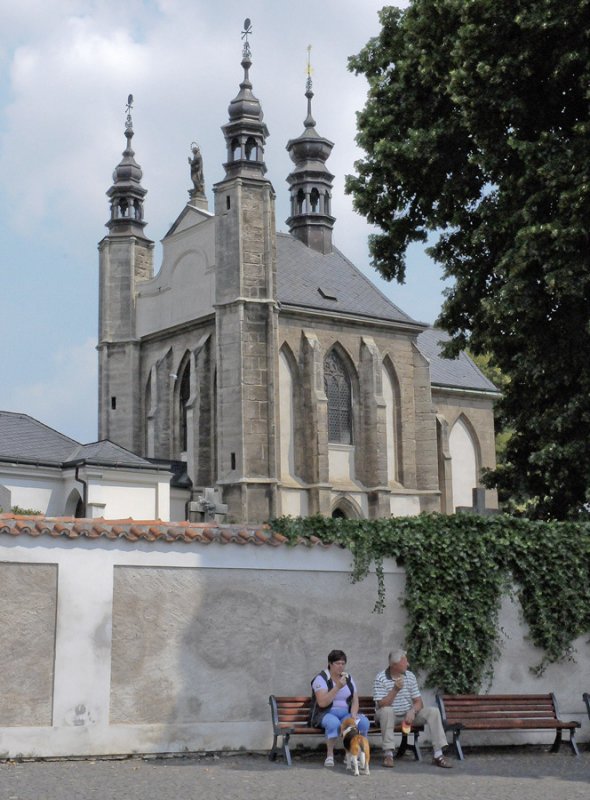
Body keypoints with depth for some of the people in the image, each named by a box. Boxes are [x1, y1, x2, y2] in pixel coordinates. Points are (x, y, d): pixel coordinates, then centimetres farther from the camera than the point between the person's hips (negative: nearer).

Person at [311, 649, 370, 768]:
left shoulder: (348, 678, 12)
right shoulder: (321, 678, -6)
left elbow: (355, 700, 9)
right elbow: (322, 703, -19)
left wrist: (353, 714, -12)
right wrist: (338, 687, -23)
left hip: (346, 714, 5)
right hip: (326, 714, -5)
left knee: (364, 722, -25)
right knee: (334, 722, -40)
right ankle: (329, 755, -22)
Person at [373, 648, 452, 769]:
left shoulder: (410, 676, 2)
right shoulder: (381, 679, -13)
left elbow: (418, 702, 0)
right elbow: (382, 705, -21)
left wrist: (412, 711, -22)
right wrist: (395, 690, -30)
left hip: (408, 714, 5)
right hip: (390, 716, -4)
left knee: (433, 711, -16)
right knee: (387, 711, -39)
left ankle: (438, 755, -19)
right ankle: (388, 754, -33)